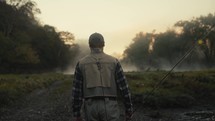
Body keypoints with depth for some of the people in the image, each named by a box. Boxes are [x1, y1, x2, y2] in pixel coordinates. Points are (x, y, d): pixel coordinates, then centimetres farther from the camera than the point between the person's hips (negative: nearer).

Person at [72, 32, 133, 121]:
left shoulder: (81, 63, 1)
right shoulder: (113, 62, -1)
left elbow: (76, 91, -1)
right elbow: (124, 88, -3)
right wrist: (129, 110, 6)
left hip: (91, 107, 2)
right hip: (109, 107, -1)